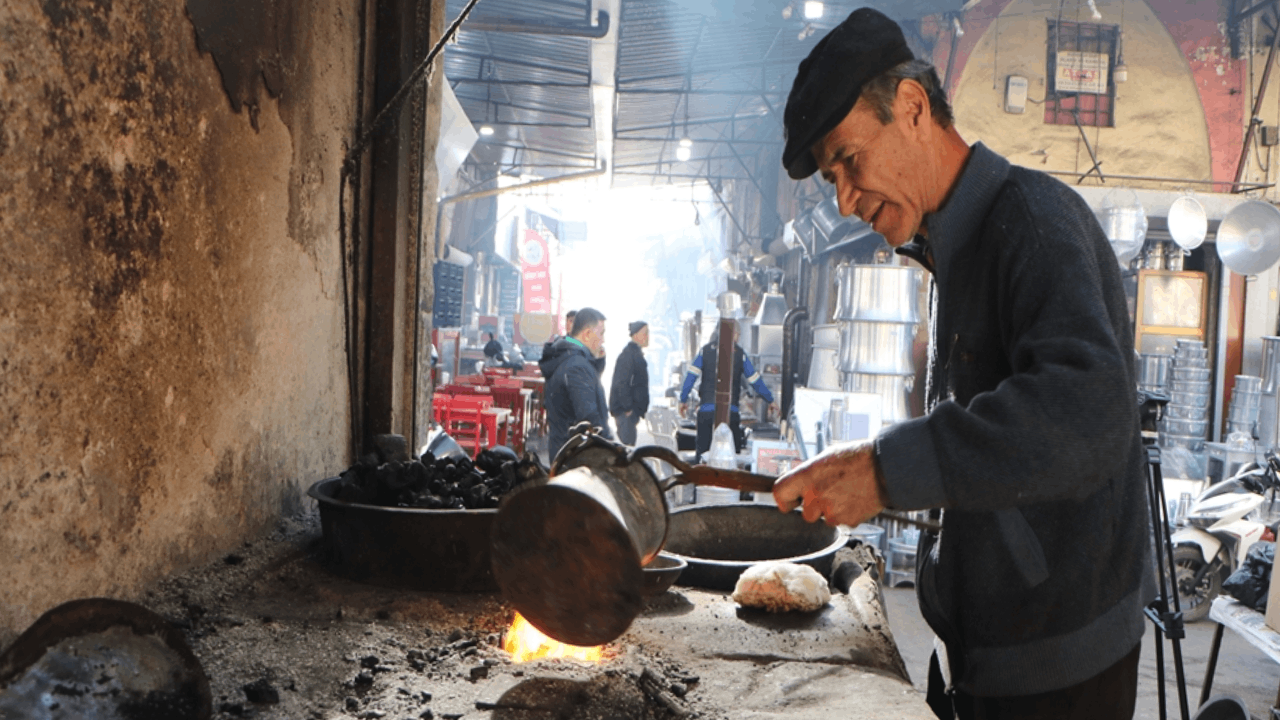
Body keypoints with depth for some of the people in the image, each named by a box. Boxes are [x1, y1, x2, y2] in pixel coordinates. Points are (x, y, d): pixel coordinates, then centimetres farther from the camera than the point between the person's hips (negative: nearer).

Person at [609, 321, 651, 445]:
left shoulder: (637, 353, 16)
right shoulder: (628, 355, -15)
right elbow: (621, 384, -21)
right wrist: (628, 408, -21)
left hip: (632, 409, 10)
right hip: (625, 411, -10)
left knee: (628, 442, 13)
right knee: (627, 442, -9)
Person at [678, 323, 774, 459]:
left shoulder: (705, 351, 4)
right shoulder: (740, 354, 2)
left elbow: (691, 376, -1)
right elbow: (755, 381, 7)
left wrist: (683, 400, 6)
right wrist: (770, 400, 18)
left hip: (706, 411, 1)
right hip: (731, 411, -1)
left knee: (703, 451, 6)